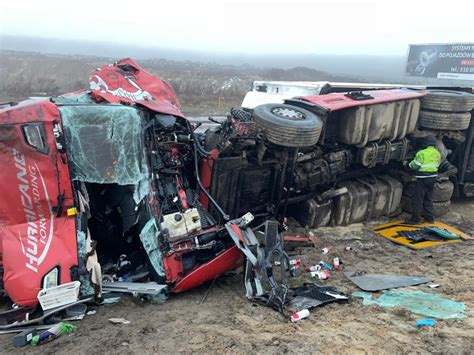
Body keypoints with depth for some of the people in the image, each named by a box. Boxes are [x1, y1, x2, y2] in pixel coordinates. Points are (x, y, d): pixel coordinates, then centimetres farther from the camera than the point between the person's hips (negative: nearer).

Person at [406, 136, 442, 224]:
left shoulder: (422, 153, -17)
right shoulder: (437, 153, 8)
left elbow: (414, 165, -14)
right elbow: (437, 165, 15)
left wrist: (410, 164, 6)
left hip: (423, 178, -8)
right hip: (433, 177, 8)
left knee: (418, 199, -1)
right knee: (428, 198, 18)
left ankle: (416, 218, 2)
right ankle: (430, 217, 23)